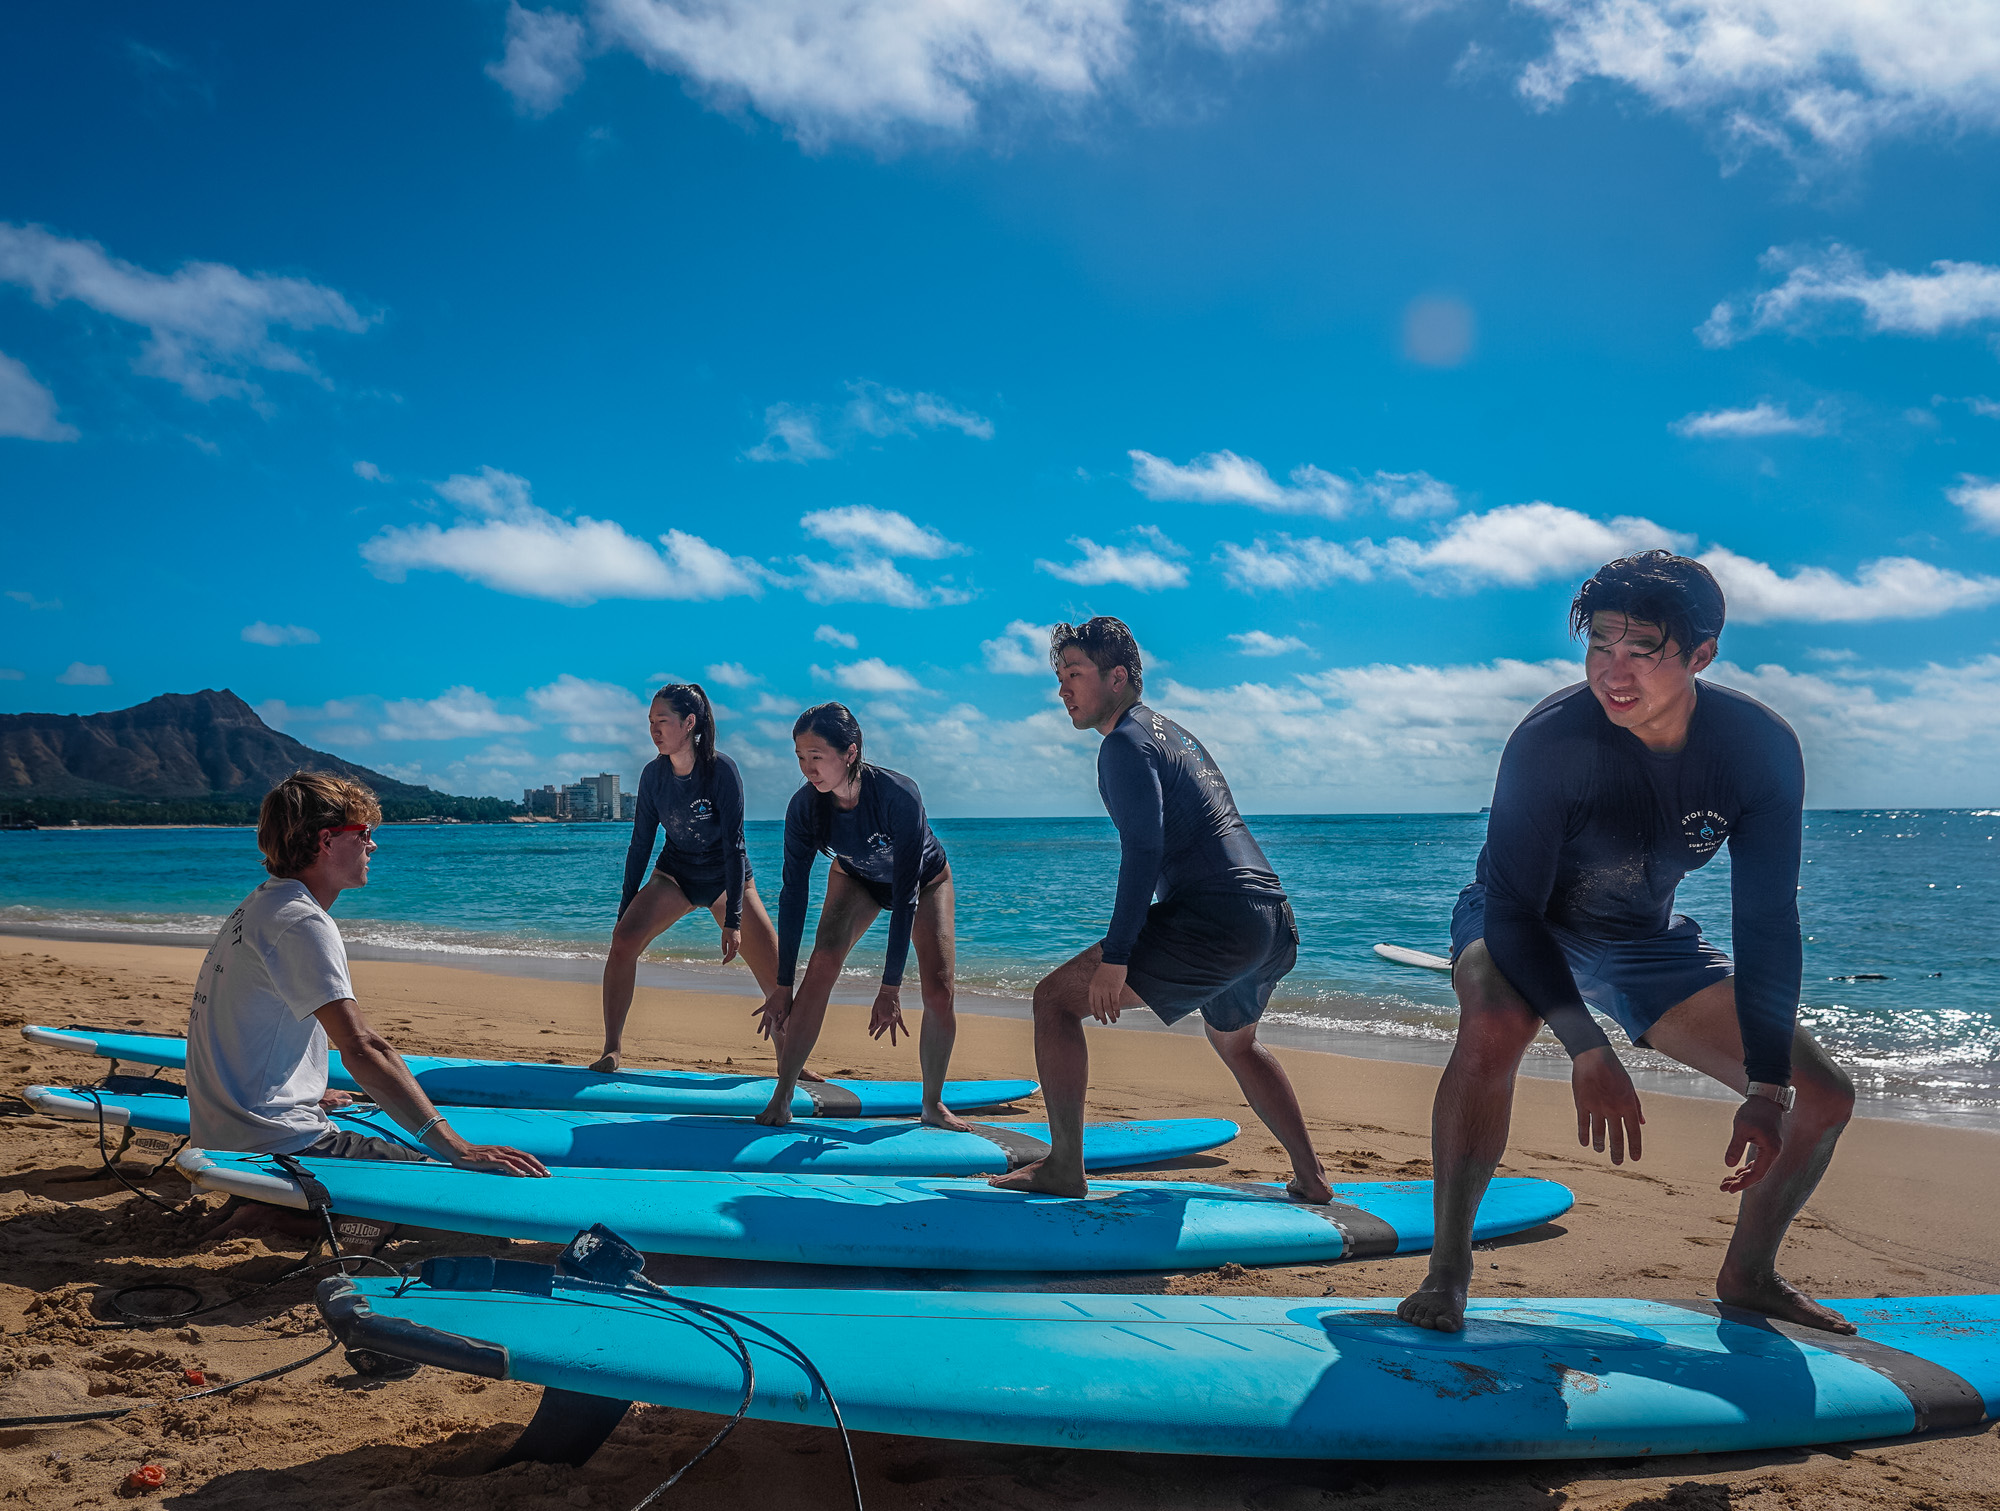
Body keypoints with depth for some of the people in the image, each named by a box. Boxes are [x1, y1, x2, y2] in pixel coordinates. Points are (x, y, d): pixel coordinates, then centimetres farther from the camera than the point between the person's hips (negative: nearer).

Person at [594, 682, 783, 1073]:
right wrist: (626, 908, -1)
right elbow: (640, 843, -1)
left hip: (728, 878, -2)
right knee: (624, 940, -22)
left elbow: (734, 845, -21)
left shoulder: (722, 770, -22)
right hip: (675, 873, 3)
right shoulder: (654, 774, -11)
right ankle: (612, 1048, -12)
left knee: (778, 977, -8)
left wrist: (734, 920, -24)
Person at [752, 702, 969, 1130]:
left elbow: (906, 893, -37)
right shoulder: (804, 806, -29)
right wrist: (783, 985, -23)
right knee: (822, 966, -21)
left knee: (939, 988, -14)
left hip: (924, 880, -2)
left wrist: (890, 988, -37)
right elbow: (793, 893, -23)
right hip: (856, 879, 2)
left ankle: (933, 1103, 7)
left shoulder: (899, 795, -40)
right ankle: (781, 1098, -16)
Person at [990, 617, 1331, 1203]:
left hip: (1214, 922, -10)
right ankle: (1312, 1179, 35)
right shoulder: (1175, 734, 24)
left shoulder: (1126, 743, -5)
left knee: (1056, 998, -4)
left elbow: (1144, 852, -17)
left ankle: (1063, 1167, -4)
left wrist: (1115, 956, -19)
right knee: (1234, 1042, 34)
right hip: (1276, 918, 10)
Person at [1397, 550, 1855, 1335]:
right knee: (1494, 1026, -39)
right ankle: (1448, 1266, -21)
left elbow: (1766, 924, -15)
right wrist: (1588, 1050, -39)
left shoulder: (1761, 748, -19)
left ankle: (1747, 1273, 26)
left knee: (1822, 1098, 0)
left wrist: (1768, 1090, -20)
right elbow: (1513, 911, -28)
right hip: (1520, 927, -4)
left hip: (1648, 940, 5)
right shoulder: (1551, 740, -31)